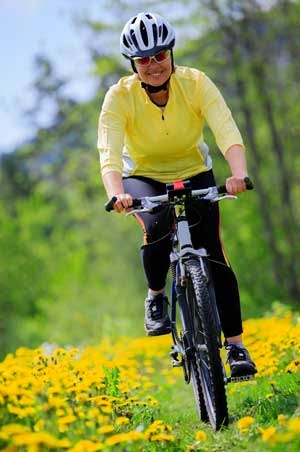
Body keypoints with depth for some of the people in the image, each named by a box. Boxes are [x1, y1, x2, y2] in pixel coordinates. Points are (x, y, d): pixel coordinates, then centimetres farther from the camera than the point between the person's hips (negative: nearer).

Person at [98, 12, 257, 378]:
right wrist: (117, 194, -55)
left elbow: (227, 131, -33)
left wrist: (239, 172, -53)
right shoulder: (120, 97, -23)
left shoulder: (196, 83, -21)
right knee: (157, 228, -33)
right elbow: (109, 153, -35)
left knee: (212, 254, -13)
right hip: (144, 179, -1)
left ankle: (235, 344, -3)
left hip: (193, 175, 1)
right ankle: (156, 297, -5)